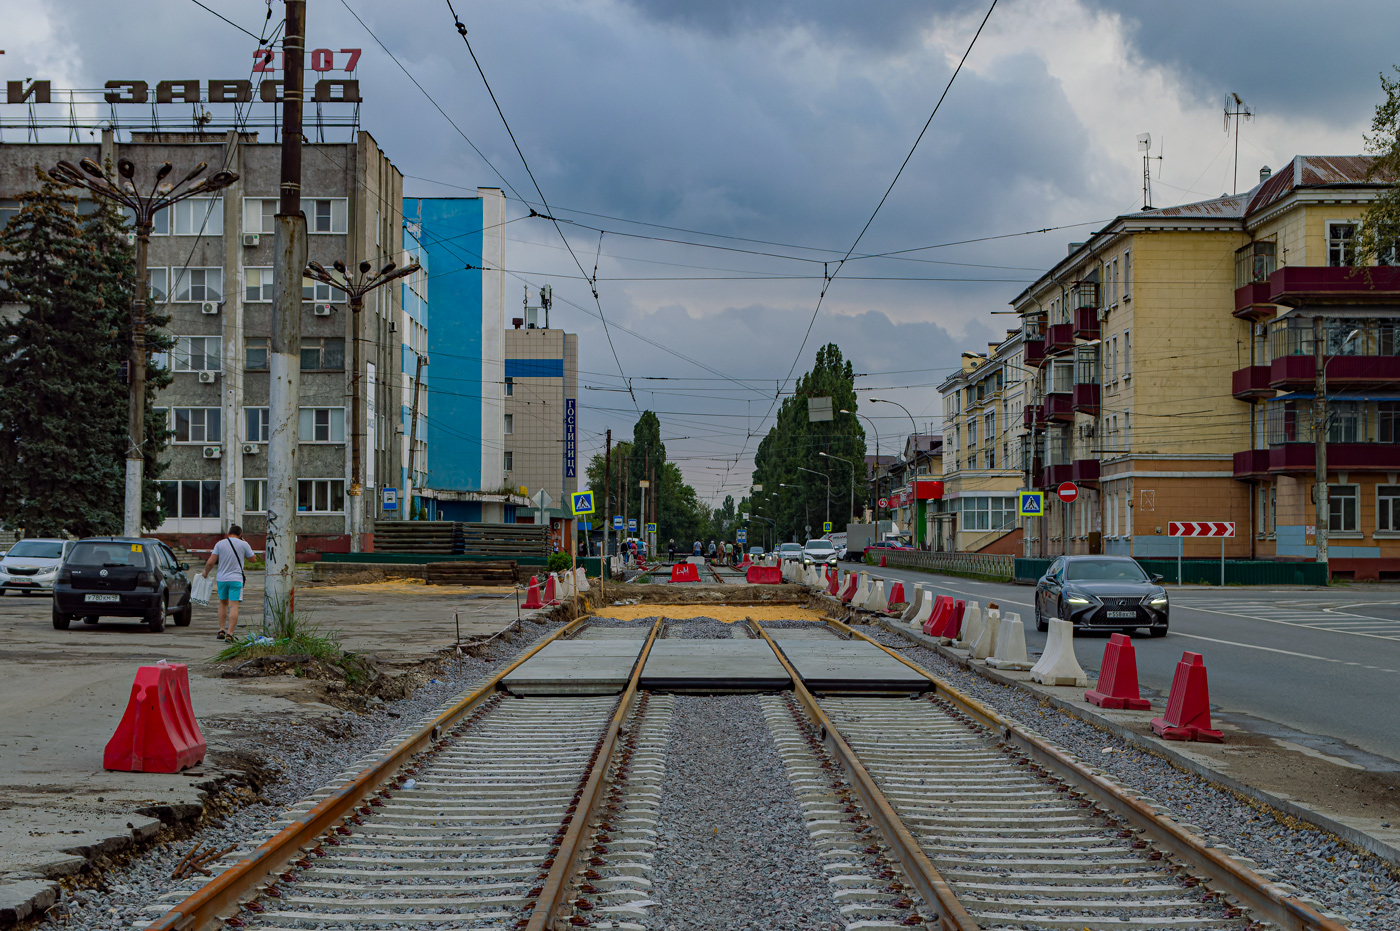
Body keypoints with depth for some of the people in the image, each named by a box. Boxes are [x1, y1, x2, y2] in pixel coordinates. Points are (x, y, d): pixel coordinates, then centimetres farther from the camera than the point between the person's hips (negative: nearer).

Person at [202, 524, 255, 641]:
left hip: (221, 579, 3)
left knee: (223, 603, 21)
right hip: (236, 579, -3)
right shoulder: (243, 545, -2)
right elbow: (252, 559, 12)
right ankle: (229, 633, -13)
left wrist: (205, 573, 16)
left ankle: (221, 630, 19)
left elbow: (210, 563, -2)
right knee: (233, 606, -5)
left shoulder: (220, 544, 2)